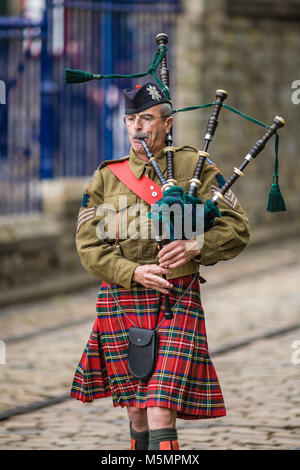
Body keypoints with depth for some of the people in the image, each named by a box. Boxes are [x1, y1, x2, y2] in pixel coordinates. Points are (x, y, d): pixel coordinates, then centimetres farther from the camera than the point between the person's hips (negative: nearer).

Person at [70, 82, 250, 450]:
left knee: (160, 413, -15)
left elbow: (237, 230, 1)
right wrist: (134, 273, -15)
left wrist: (194, 247, -18)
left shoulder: (195, 167, 4)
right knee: (137, 415, 9)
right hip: (121, 302, 3)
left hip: (177, 301, -3)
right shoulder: (106, 177, 9)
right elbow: (89, 247, 2)